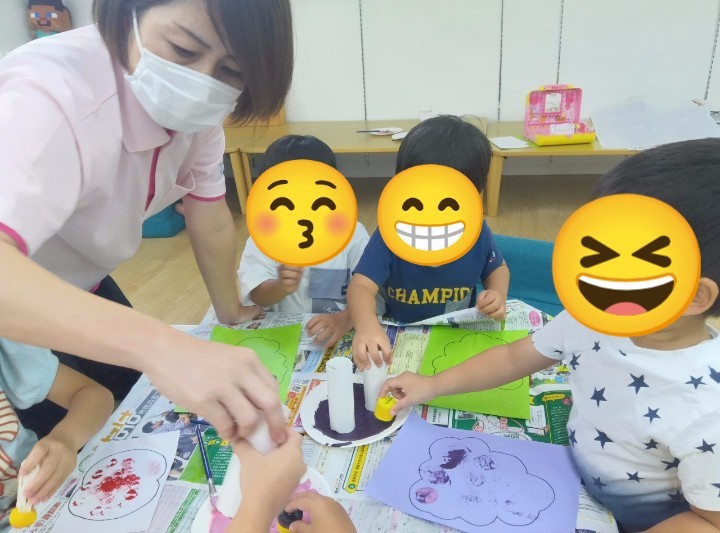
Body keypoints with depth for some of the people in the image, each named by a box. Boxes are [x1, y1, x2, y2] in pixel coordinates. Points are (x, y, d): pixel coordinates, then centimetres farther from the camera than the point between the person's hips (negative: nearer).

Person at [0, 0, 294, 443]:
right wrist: (161, 345, -65)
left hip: (79, 287, 6)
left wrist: (231, 313, 2)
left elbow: (211, 222, -6)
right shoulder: (53, 96, -38)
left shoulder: (189, 103, -16)